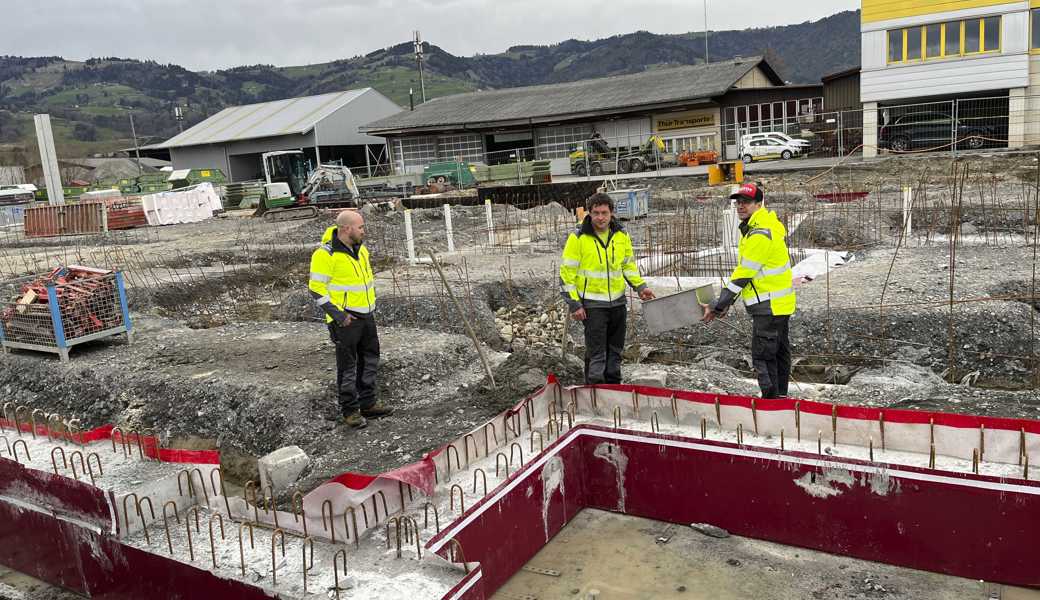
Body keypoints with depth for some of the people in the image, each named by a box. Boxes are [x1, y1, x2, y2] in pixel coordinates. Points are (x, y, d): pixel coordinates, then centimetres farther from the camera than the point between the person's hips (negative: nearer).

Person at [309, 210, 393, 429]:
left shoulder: (360, 248, 8)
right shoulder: (326, 254, -17)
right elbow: (316, 289, -16)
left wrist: (371, 304, 15)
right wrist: (337, 314, -21)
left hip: (366, 315, 8)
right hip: (346, 319, -8)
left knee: (370, 360, 15)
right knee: (347, 365, 2)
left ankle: (368, 404, 28)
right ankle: (350, 410, 14)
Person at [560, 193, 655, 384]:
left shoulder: (621, 235, 5)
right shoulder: (578, 238, -10)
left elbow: (629, 264, 20)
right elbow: (566, 272, -8)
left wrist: (640, 286, 7)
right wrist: (574, 304, -12)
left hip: (617, 302, 5)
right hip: (592, 303, -5)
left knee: (615, 350, 15)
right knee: (596, 352, -5)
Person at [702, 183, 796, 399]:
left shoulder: (760, 234, -21)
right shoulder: (754, 228, 13)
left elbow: (743, 275, -22)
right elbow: (743, 271, 16)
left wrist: (718, 306, -18)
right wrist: (726, 302, 12)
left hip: (769, 305, -11)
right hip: (778, 304, 11)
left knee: (762, 355, -7)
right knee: (779, 353, 17)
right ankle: (780, 398, 28)